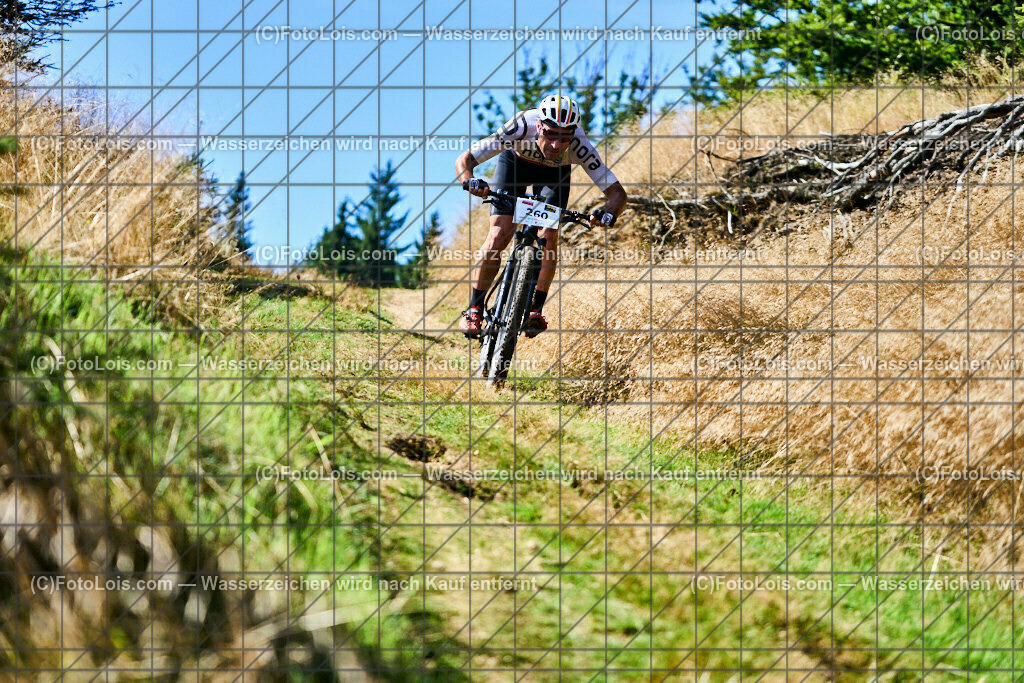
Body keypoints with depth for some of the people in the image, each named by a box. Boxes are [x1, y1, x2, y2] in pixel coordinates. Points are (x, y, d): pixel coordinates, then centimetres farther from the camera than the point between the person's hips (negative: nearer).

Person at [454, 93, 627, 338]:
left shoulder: (579, 145, -38)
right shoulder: (522, 128, -41)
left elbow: (617, 192, -35)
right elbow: (464, 160, -35)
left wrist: (609, 213, -57)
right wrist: (471, 183, -56)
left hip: (554, 172, 1)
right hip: (515, 162, -1)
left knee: (549, 236, -18)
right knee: (498, 236, -14)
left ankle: (536, 310, -4)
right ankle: (474, 309, 1)